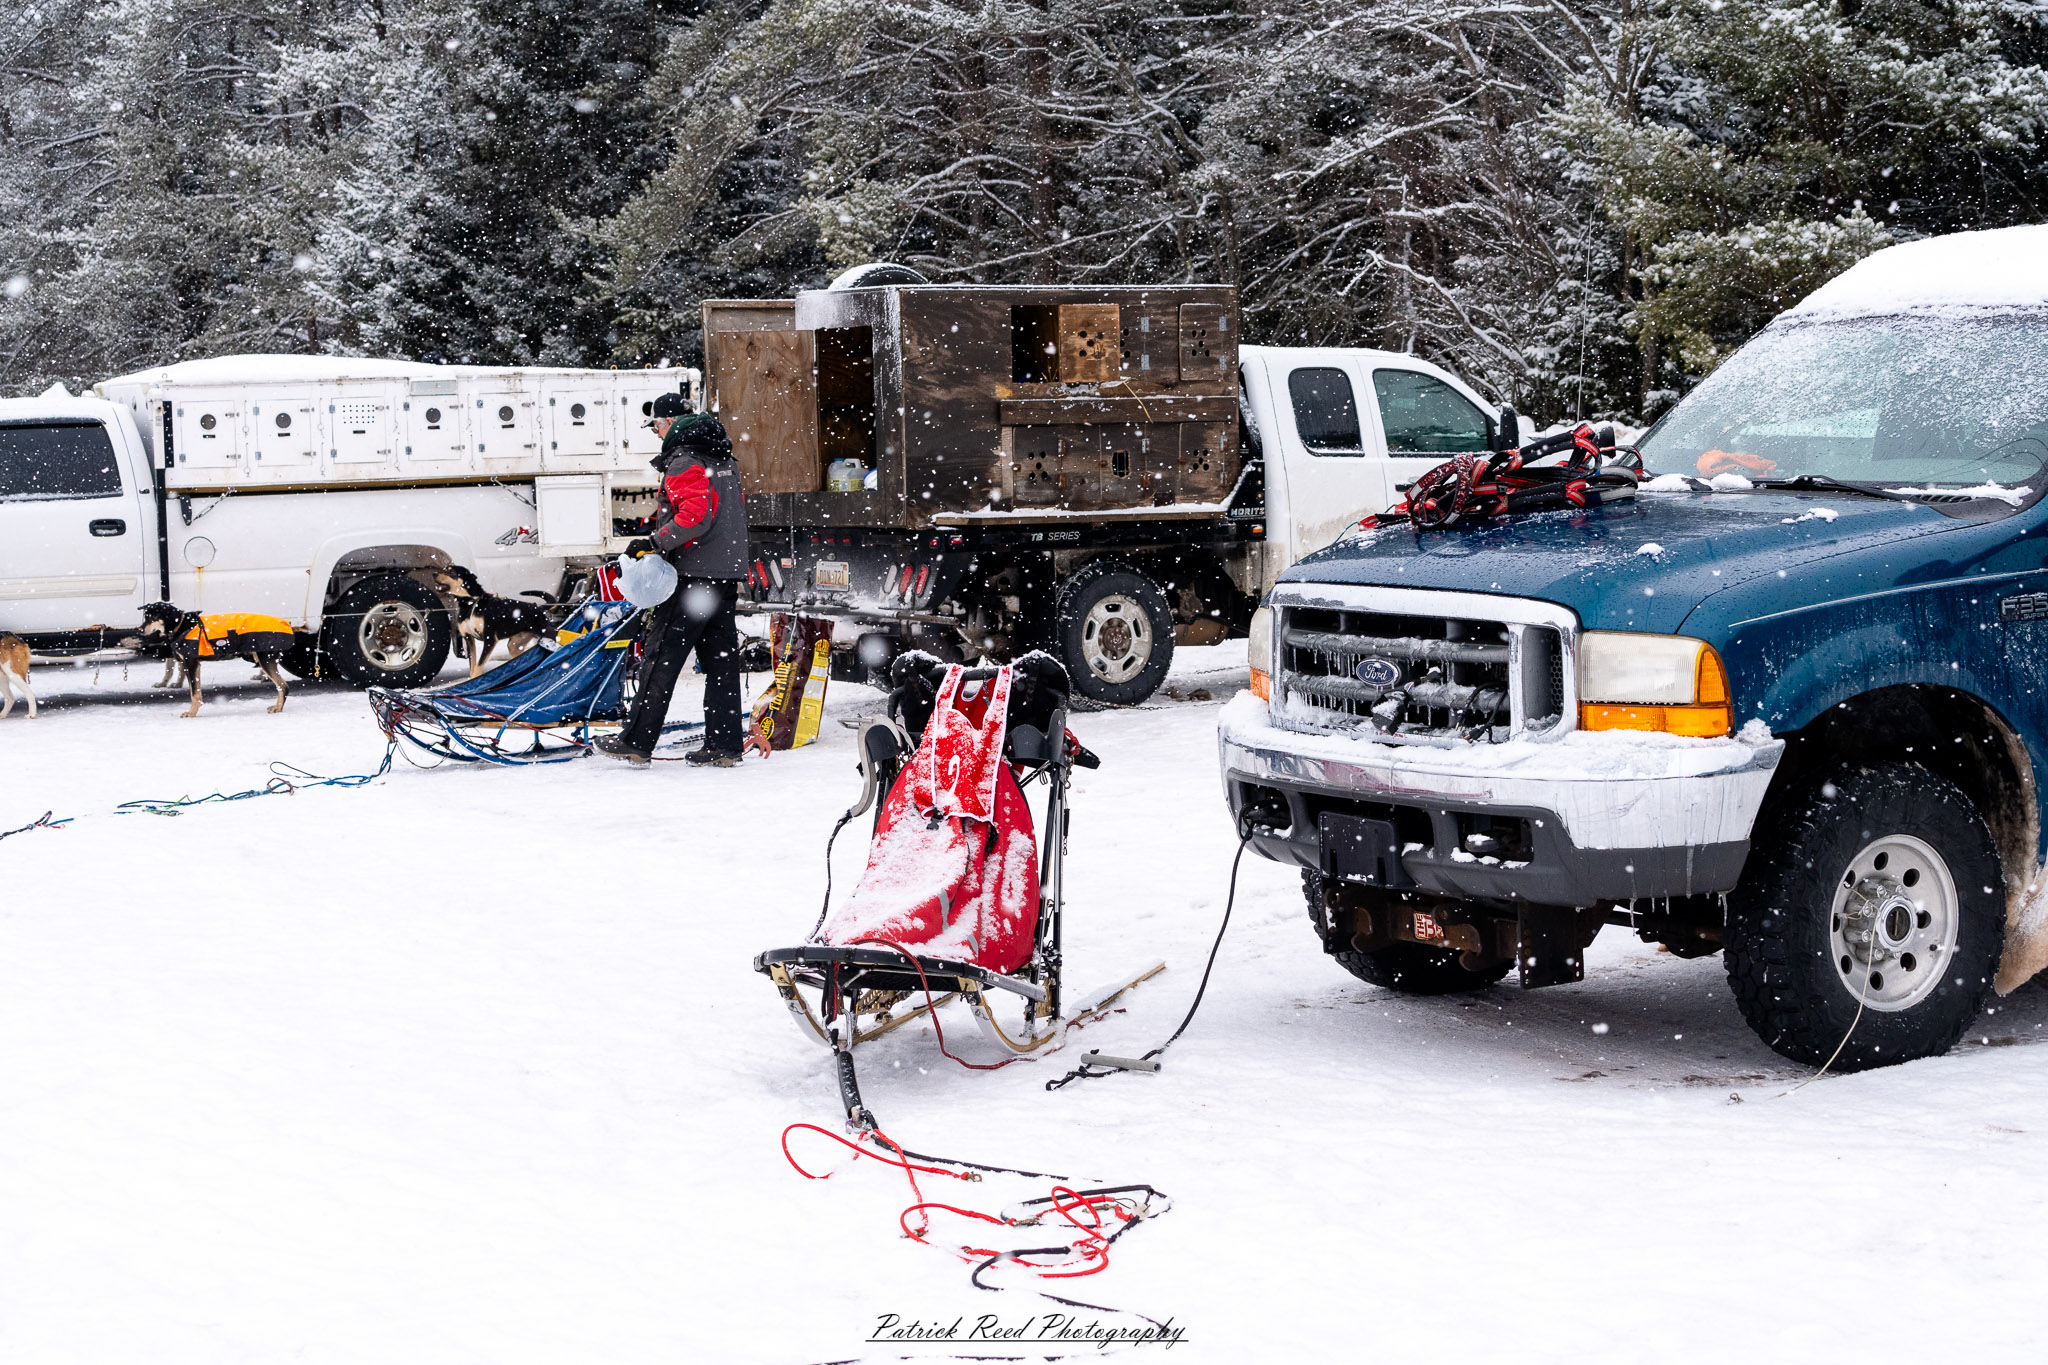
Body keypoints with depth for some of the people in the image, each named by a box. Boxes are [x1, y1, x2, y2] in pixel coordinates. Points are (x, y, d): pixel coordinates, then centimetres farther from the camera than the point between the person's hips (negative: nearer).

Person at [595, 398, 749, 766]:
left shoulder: (684, 461, -11)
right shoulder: (724, 460, 17)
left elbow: (695, 515, -24)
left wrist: (654, 542, -17)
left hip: (693, 574, -9)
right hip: (728, 574, 9)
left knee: (660, 657, -3)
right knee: (721, 659, 8)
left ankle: (636, 741, -1)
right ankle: (723, 746, 6)